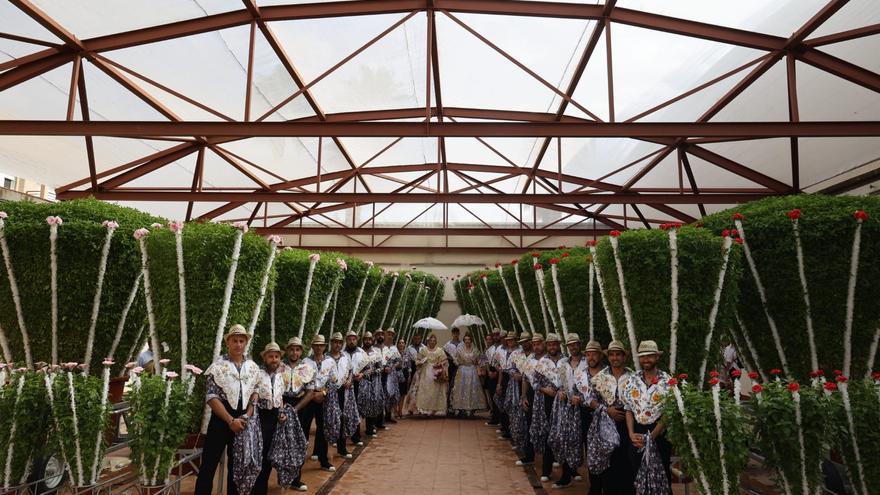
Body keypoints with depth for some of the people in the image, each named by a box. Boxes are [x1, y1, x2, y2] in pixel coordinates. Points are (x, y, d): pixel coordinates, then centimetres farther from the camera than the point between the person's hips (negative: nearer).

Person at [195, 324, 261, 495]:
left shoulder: (252, 367, 6)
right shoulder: (218, 366, -8)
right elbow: (211, 397, -13)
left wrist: (247, 416, -6)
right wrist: (231, 420, -17)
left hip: (243, 420, 4)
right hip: (221, 418, -4)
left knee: (236, 464, 15)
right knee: (209, 464, -3)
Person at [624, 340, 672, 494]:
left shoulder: (667, 381, -9)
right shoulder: (632, 380, 0)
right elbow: (629, 409, 3)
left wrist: (651, 436, -14)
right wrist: (631, 434, -8)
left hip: (659, 432, -3)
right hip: (637, 433, 3)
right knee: (638, 472, 12)